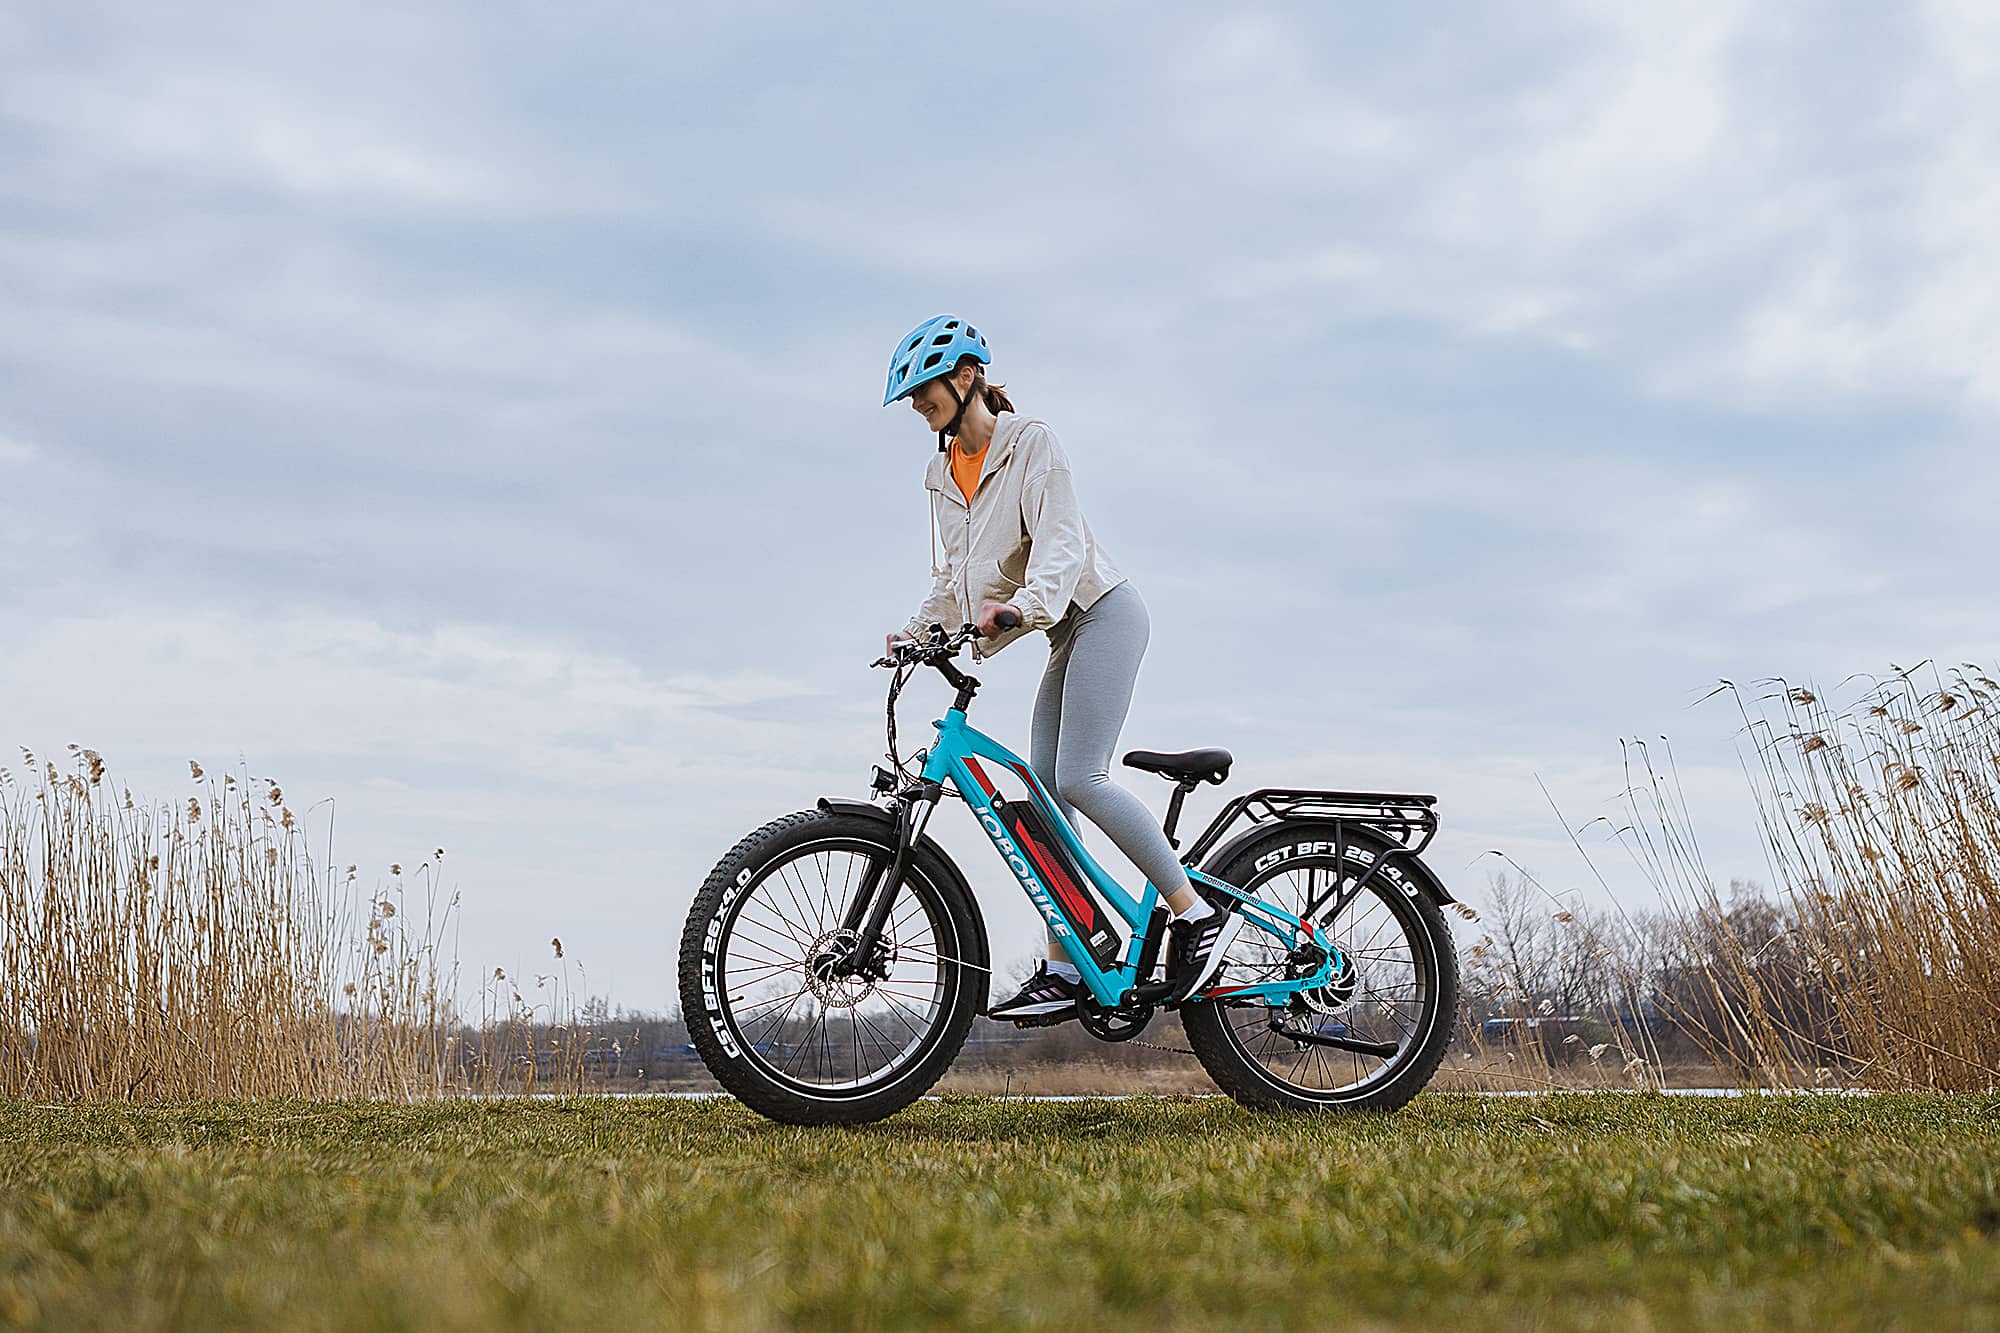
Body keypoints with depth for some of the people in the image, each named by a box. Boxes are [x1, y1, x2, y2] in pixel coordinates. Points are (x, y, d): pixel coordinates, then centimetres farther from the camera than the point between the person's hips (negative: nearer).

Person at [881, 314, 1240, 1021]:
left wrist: (1025, 604, -38)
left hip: (1102, 611, -8)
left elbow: (1059, 538, -22)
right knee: (1044, 796, -2)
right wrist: (916, 631, 6)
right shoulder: (944, 475, 14)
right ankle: (1064, 974, -5)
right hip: (1065, 633, 8)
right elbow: (953, 575, 21)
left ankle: (1199, 914, -16)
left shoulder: (1030, 441, -9)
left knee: (1079, 778, -21)